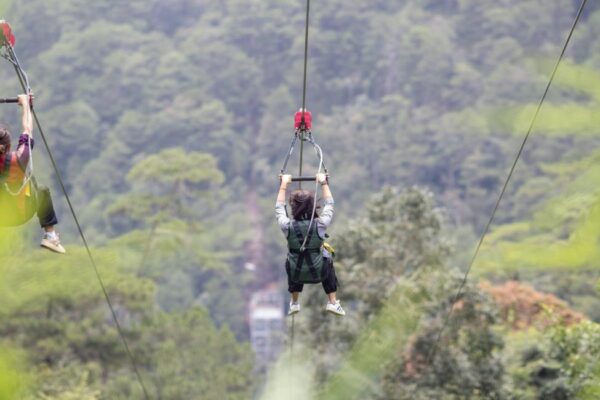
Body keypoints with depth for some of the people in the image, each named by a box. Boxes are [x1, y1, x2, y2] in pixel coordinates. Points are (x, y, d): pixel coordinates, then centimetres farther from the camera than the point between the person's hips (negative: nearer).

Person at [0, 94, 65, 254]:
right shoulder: (19, 159, -30)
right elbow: (28, 129, -13)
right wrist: (25, 104, 2)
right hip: (23, 214, -1)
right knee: (43, 191, 27)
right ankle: (50, 236, 22)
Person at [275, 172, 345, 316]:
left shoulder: (287, 226, -19)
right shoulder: (320, 224, -21)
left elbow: (279, 207, 2)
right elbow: (329, 204, -1)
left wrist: (284, 185, 11)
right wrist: (324, 183, 8)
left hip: (296, 275, 1)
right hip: (318, 273, -1)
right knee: (328, 264, 35)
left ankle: (294, 303, 44)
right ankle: (333, 303, 33)